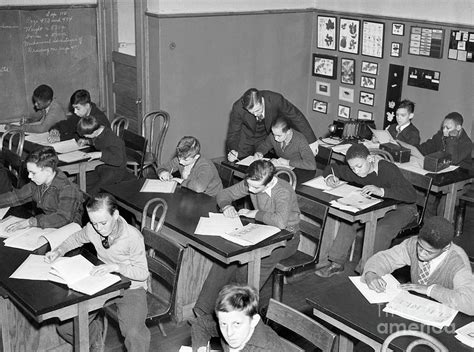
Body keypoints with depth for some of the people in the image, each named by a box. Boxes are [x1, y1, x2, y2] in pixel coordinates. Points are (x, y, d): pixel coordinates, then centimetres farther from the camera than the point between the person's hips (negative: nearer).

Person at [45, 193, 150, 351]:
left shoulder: (133, 237, -24)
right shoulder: (92, 229, -10)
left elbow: (143, 272, -17)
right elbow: (76, 238, 15)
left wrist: (116, 267, -30)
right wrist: (59, 251, -3)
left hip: (130, 288, -5)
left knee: (134, 335, -33)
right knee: (64, 327, -6)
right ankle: (95, 339, 24)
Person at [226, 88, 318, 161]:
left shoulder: (275, 99, -32)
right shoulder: (238, 108, -31)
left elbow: (296, 116, -20)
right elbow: (233, 133, -19)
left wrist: (311, 141, -19)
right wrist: (233, 152, -38)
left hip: (266, 137, 1)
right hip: (246, 138, -1)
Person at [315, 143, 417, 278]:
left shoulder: (389, 170, -30)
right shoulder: (354, 171, -10)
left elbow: (412, 195, -40)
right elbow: (332, 168, 8)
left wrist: (381, 191, -50)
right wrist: (330, 177, -16)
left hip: (403, 208, -6)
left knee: (381, 230, -32)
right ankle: (337, 263, -9)